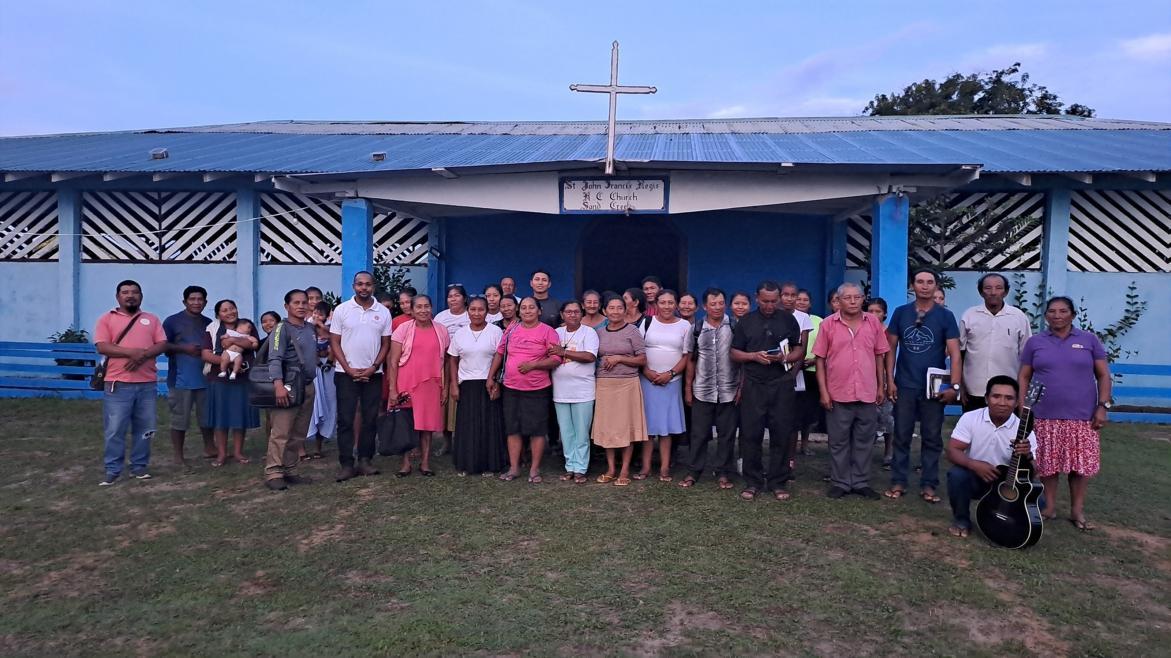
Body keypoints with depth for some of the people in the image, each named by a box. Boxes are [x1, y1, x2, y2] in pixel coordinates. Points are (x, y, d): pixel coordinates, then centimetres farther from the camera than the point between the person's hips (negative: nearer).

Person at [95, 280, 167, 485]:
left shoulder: (151, 319, 12)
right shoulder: (107, 319, 5)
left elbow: (162, 345, 3)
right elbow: (102, 347, -7)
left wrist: (143, 355, -15)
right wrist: (132, 352, -19)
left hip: (147, 384, 3)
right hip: (118, 384, -2)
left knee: (144, 428, 7)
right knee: (114, 430, -1)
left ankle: (139, 466, 17)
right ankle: (113, 470, 9)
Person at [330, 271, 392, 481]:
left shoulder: (383, 312, 4)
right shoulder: (342, 310, 0)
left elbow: (386, 344, 6)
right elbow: (334, 342, 0)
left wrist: (373, 367, -7)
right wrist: (349, 369, -8)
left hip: (373, 374, 2)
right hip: (346, 373, -2)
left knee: (370, 419, 6)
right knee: (345, 419, -1)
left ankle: (365, 460, 15)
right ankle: (346, 464, 3)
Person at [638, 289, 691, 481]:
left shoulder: (685, 326, 3)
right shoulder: (647, 323, 3)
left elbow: (687, 356, 1)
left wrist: (670, 374, -10)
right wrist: (647, 372, -10)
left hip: (672, 382, 0)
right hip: (648, 380, 0)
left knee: (666, 424, 3)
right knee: (647, 424, 2)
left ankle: (664, 468, 9)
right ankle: (646, 467, 9)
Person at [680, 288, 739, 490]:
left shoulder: (735, 328, -1)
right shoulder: (697, 329, 5)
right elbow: (691, 360, 10)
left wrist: (741, 387, -4)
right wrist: (688, 388, 7)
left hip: (728, 391, -1)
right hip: (702, 391, 1)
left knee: (727, 434, 6)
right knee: (698, 433, 6)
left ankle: (724, 473, 17)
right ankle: (693, 472, 15)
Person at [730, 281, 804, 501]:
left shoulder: (788, 319, 8)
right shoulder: (745, 322, 9)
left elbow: (800, 350, 9)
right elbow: (735, 353, 8)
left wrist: (786, 358, -11)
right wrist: (754, 356, -10)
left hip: (782, 385, 0)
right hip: (753, 384, 0)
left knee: (781, 434, 2)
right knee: (750, 434, 0)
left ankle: (778, 482, 13)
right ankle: (752, 482, 11)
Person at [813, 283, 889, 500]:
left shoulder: (873, 322, 4)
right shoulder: (828, 324, -3)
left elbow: (879, 356, 10)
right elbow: (820, 359, -1)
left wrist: (881, 386, 7)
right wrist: (823, 391, -6)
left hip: (867, 394, 2)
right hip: (838, 394, -2)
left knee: (864, 441, 10)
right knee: (839, 442, 7)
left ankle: (861, 482, 21)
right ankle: (840, 482, 18)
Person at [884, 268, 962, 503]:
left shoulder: (945, 316, -1)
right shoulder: (901, 313, 3)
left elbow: (955, 353, -5)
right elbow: (891, 348, 5)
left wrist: (954, 386, -15)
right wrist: (890, 380, -3)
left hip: (934, 387, -1)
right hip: (904, 386, 1)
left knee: (932, 438, 6)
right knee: (901, 436, 6)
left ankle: (928, 485, 14)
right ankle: (898, 482, 14)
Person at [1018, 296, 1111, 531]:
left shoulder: (1089, 340, 5)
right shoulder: (1035, 342, 6)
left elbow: (1103, 375, 5)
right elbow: (1024, 377, 7)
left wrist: (1103, 406, -4)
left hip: (1081, 417, 0)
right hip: (1045, 417, 0)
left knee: (1081, 464, 3)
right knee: (1047, 464, 4)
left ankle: (1077, 511, 15)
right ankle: (1049, 507, 17)